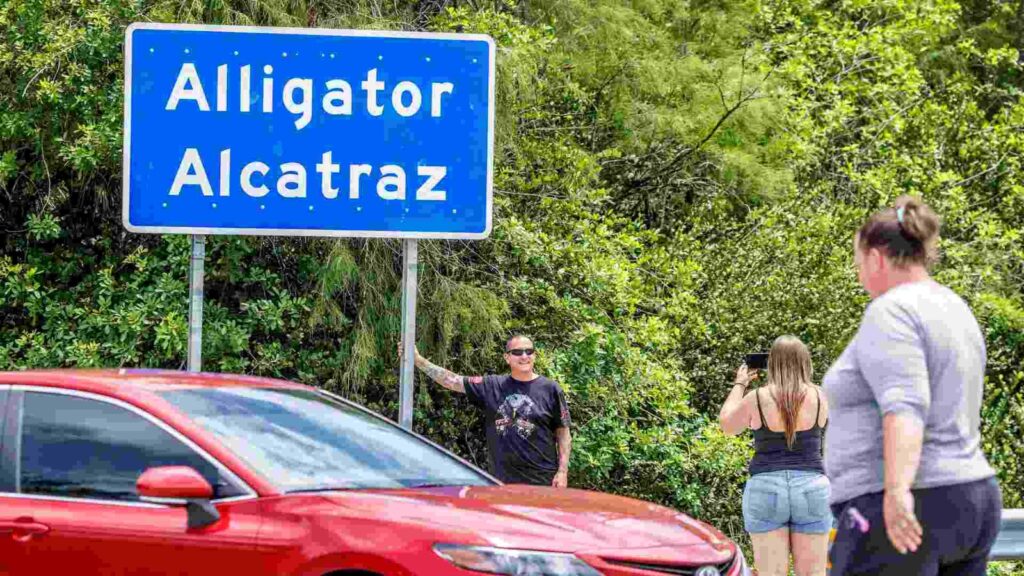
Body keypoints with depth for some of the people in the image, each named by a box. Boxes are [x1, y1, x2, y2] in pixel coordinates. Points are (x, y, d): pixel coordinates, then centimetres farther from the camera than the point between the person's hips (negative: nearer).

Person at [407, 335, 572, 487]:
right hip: (502, 481, 3)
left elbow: (563, 432, 3)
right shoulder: (491, 387, 8)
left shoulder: (550, 390, 2)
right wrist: (418, 360, -1)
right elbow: (452, 381, 6)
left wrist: (562, 471, -5)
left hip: (542, 481, -3)